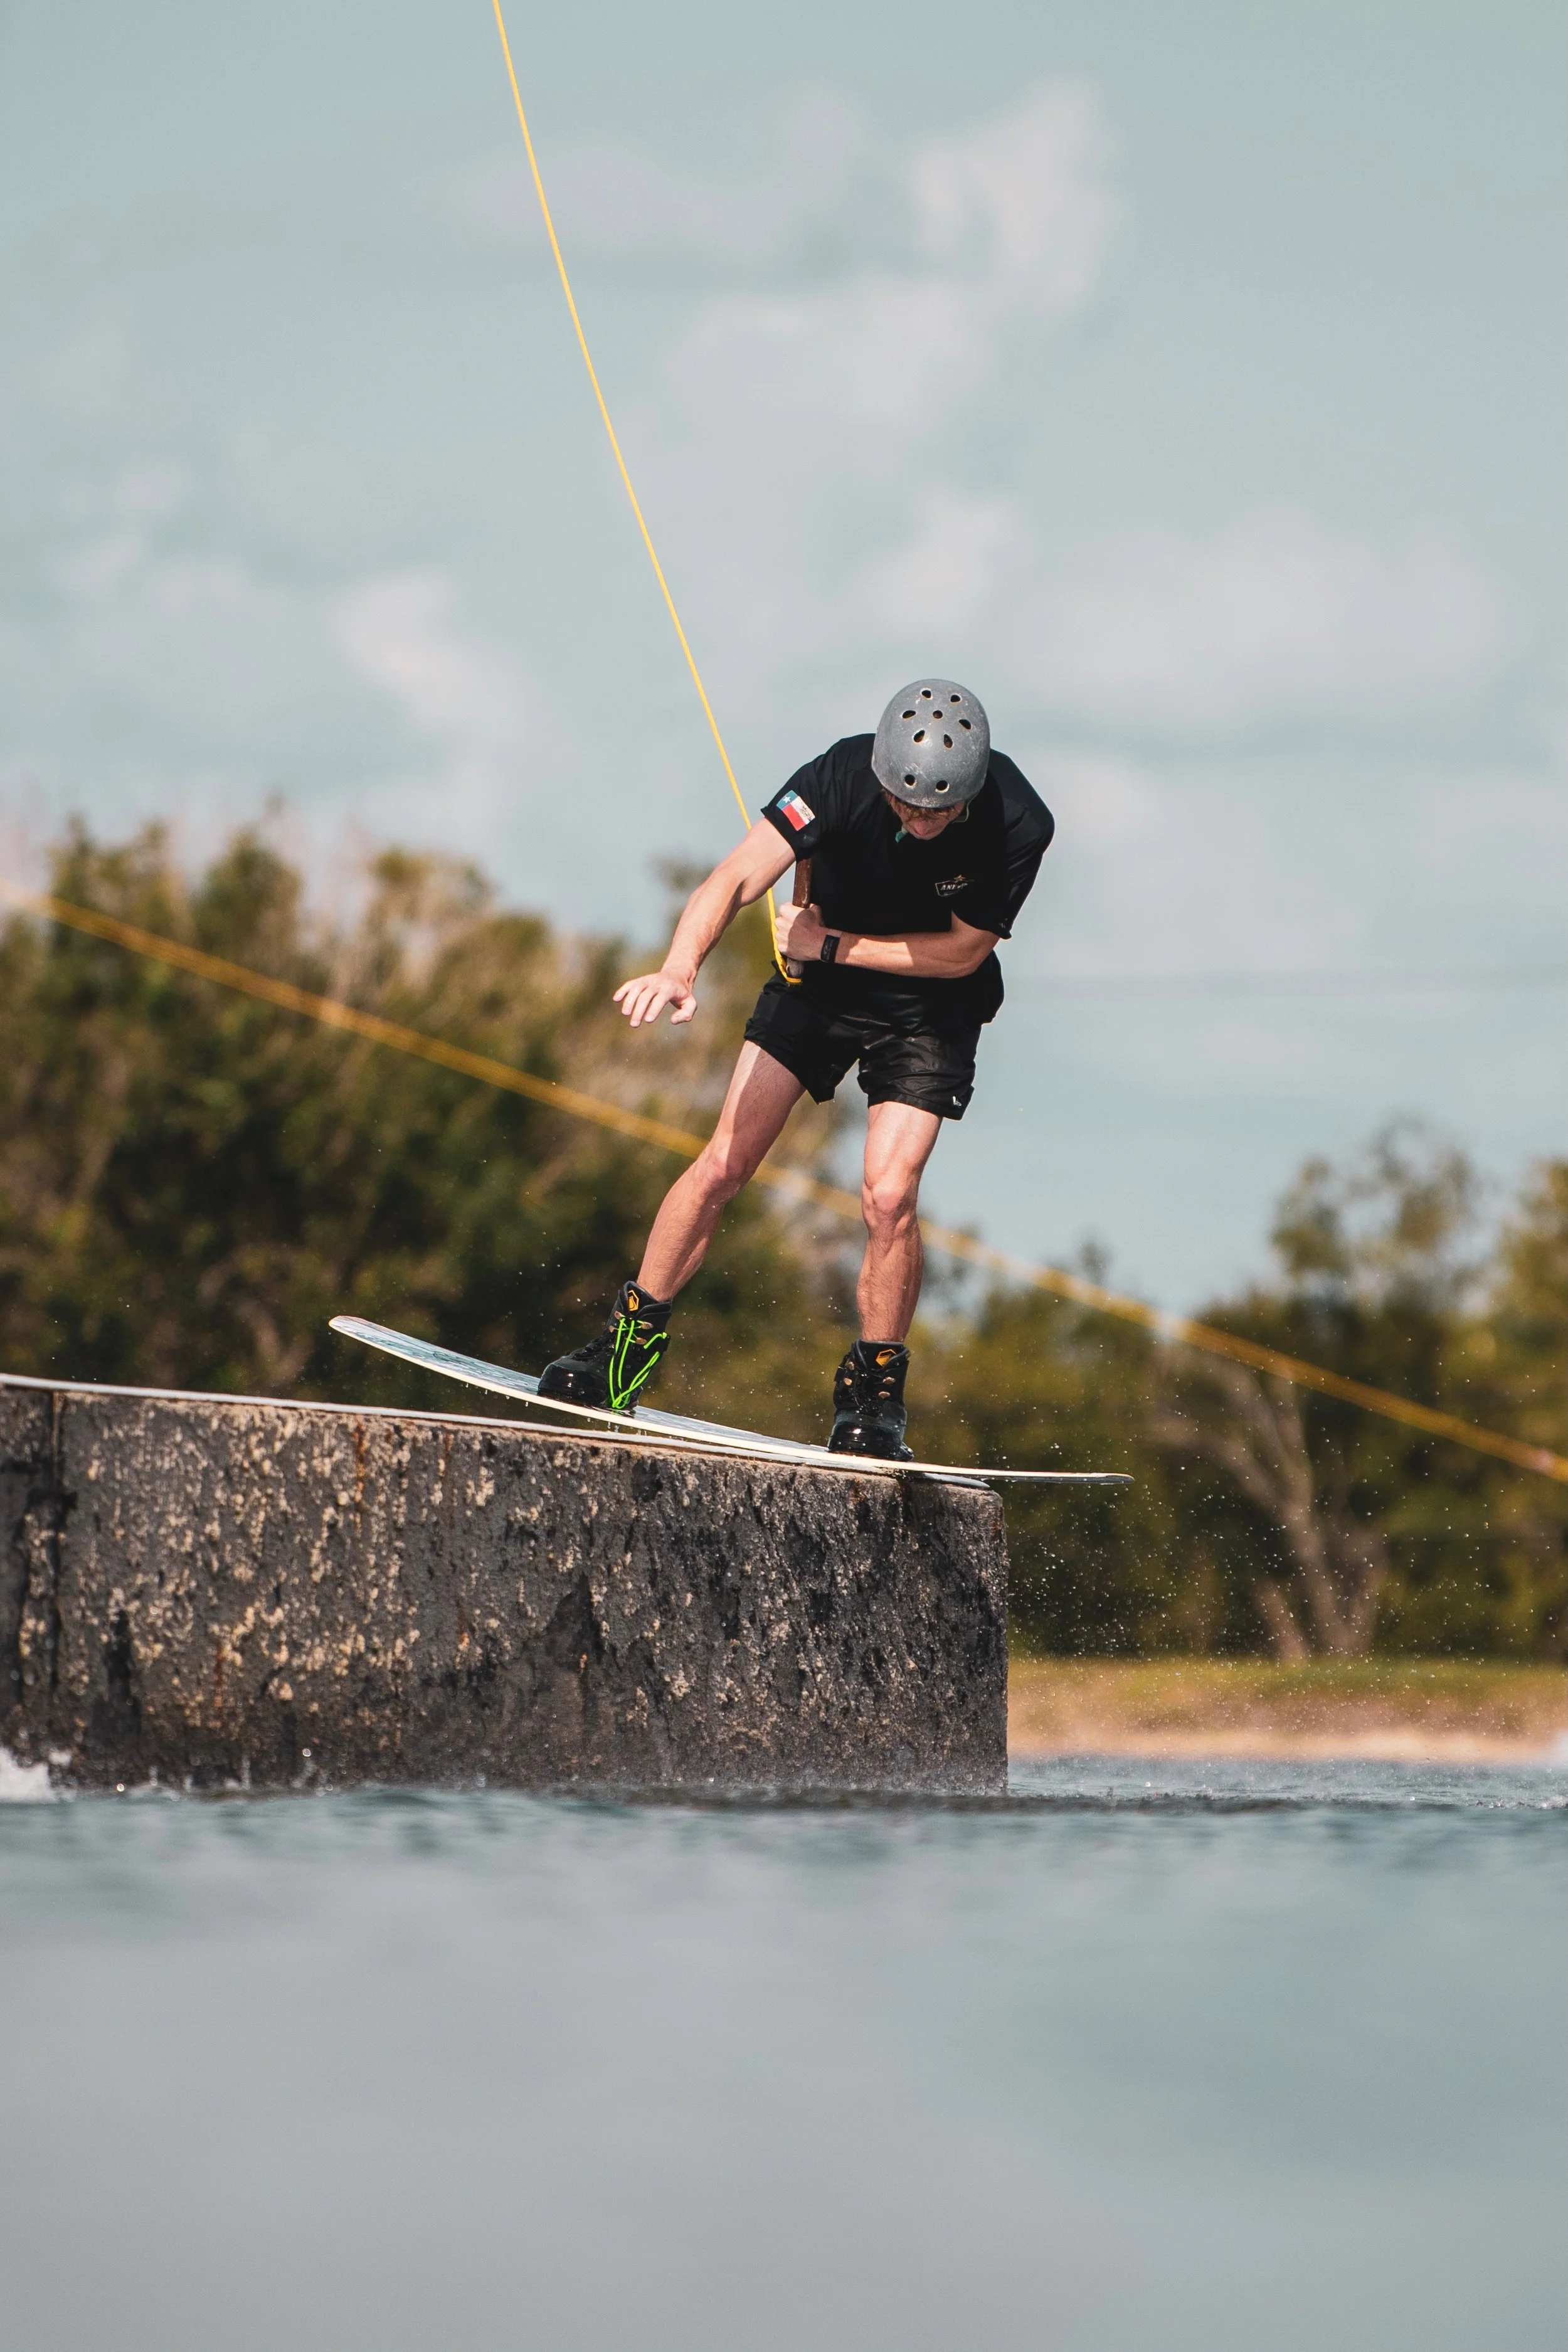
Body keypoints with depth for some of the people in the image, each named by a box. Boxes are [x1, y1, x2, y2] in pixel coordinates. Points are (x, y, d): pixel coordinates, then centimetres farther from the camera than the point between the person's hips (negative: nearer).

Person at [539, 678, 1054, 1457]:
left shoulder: (1018, 825, -29)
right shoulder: (845, 775, -29)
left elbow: (961, 952, -16)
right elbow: (738, 876, -37)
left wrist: (833, 945, -18)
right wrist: (679, 967, -55)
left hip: (931, 1006, -1)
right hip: (820, 980, 1)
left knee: (888, 1196, -17)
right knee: (723, 1164, -6)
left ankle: (873, 1396, 3)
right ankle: (627, 1350, 9)